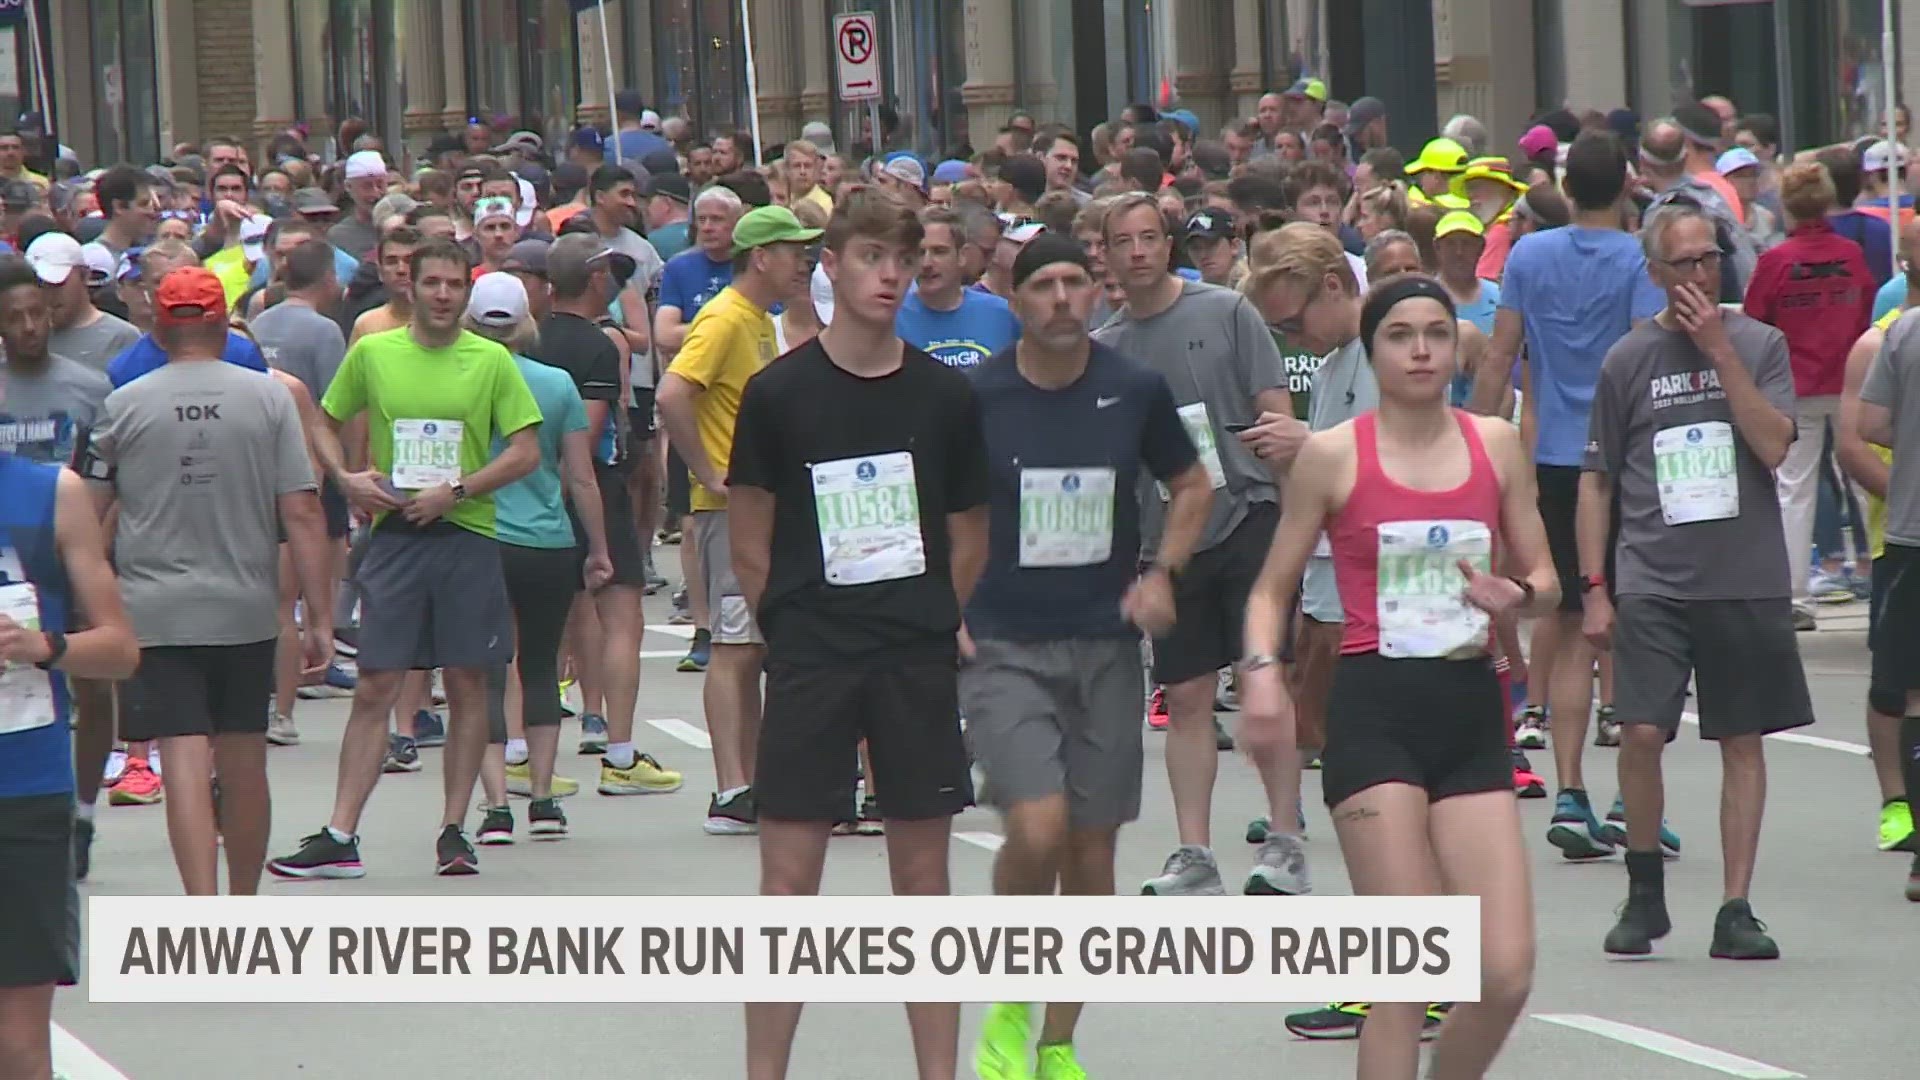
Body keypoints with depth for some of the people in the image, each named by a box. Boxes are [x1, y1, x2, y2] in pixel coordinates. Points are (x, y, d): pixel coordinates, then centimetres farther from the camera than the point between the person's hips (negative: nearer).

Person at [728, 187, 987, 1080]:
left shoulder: (945, 396, 3)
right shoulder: (780, 393, -3)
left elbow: (970, 537, 12)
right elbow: (750, 542, 3)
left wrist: (937, 626, 6)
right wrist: (792, 628, -1)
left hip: (919, 662, 2)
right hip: (811, 665, -2)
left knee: (923, 871, 6)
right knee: (790, 872, -2)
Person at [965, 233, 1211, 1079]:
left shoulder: (1136, 391, 0)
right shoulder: (974, 397, -6)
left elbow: (1192, 486, 16)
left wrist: (1162, 573, 2)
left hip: (1106, 645, 3)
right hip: (1004, 649, -3)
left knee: (1092, 851, 5)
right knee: (1037, 830, -20)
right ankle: (1009, 1003, 4)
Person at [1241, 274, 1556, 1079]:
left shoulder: (1496, 445, 9)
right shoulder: (1333, 455, 0)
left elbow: (1545, 580, 14)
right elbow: (1272, 588, 6)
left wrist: (1517, 597, -8)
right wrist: (1261, 668, -12)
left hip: (1471, 711, 3)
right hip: (1374, 715, -3)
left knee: (1507, 973, -5)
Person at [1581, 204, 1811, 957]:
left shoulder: (1758, 344, 5)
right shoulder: (1628, 359, 6)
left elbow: (1774, 446, -9)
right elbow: (1597, 479, 9)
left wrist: (1720, 350, -12)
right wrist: (1594, 587, 3)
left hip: (1748, 578, 1)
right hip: (1652, 579, -1)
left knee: (1743, 741, 3)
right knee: (1641, 732, -12)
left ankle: (1735, 910, 9)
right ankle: (1644, 892, 7)